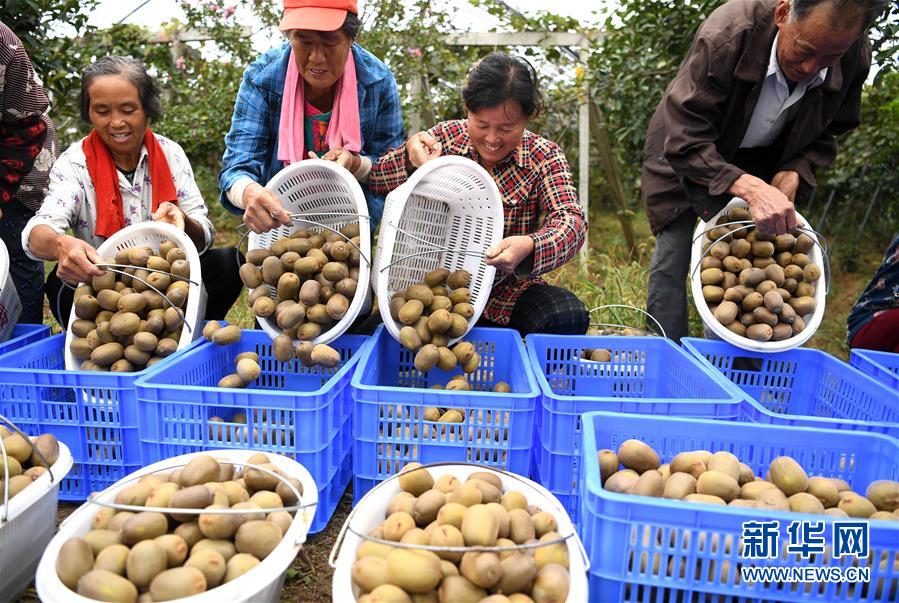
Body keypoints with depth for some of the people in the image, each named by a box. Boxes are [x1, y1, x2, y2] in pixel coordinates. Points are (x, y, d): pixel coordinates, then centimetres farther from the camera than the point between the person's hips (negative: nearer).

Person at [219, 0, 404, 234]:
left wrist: (356, 164, -24)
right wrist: (249, 193, -36)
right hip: (278, 222, 0)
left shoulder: (378, 81, -7)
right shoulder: (261, 78, -8)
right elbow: (237, 167, -11)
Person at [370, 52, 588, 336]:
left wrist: (528, 246, -41)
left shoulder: (544, 157, -3)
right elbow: (376, 181, 0)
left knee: (569, 317, -27)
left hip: (507, 292, 0)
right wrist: (409, 155, -25)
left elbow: (571, 219, -18)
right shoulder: (446, 136, 1)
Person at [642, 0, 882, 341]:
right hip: (687, 156, -3)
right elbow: (684, 144, -34)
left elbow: (825, 134, -1)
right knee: (672, 258, -12)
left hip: (763, 165, 4)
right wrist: (749, 188, -46)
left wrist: (793, 174, -21)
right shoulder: (726, 35, -34)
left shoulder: (856, 59, -19)